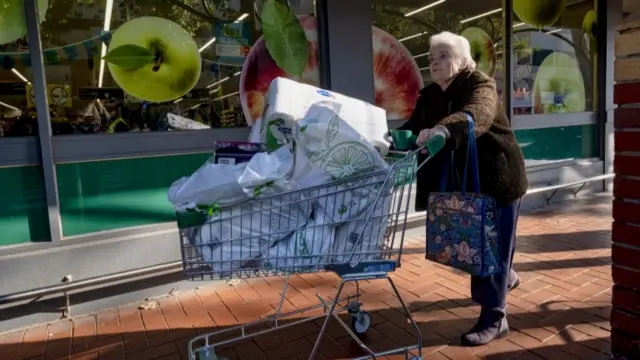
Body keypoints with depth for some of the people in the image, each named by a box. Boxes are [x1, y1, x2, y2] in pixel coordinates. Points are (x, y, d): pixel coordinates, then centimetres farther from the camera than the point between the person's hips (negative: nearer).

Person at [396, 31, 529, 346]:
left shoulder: (480, 85, -16)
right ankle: (506, 276, 50)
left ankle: (494, 318, 8)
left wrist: (442, 130, -56)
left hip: (497, 177, -7)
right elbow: (413, 128, -1)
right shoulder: (429, 96, 5)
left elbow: (476, 115, -38)